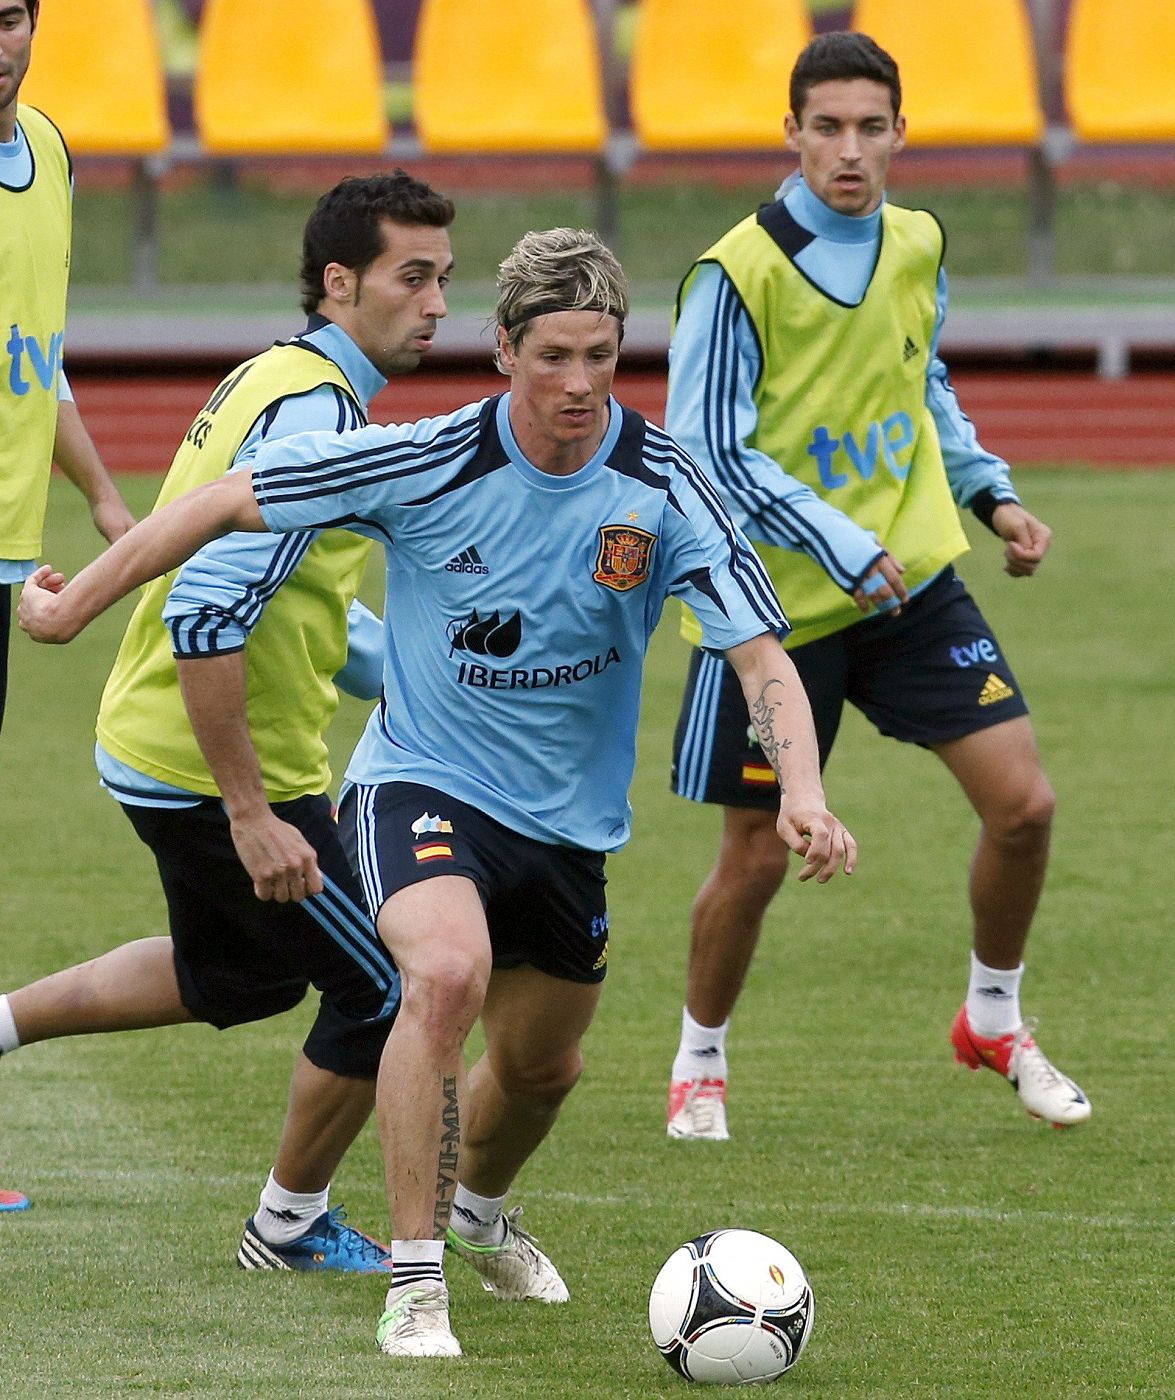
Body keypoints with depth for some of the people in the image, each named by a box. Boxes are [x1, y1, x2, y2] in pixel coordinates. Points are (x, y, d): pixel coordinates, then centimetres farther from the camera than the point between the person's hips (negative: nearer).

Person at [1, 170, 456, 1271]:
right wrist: (250, 817, -28)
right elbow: (204, 618, -30)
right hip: (218, 771, -10)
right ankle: (292, 1224, 21)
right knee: (383, 988, 3)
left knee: (242, 977, 29)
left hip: (160, 752, 10)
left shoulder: (285, 381, 9)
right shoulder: (314, 410, -23)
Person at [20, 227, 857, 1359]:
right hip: (419, 784, -4)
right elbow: (226, 502, -10)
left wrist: (802, 793, -35)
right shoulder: (426, 464, -20)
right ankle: (414, 1285, -24)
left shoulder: (663, 489, -15)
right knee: (447, 973, -32)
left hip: (568, 820, 4)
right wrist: (75, 604, -4)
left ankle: (479, 1212, 54)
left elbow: (760, 653, -17)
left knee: (542, 1065, 18)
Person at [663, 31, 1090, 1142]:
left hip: (913, 581, 5)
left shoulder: (918, 247, 2)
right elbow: (707, 454, -18)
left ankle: (993, 1021, 22)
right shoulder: (737, 276, -17)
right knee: (756, 856, 3)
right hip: (778, 603, -5)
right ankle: (699, 1068, 27)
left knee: (1022, 803, -3)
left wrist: (991, 496, 8)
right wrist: (845, 553, -23)